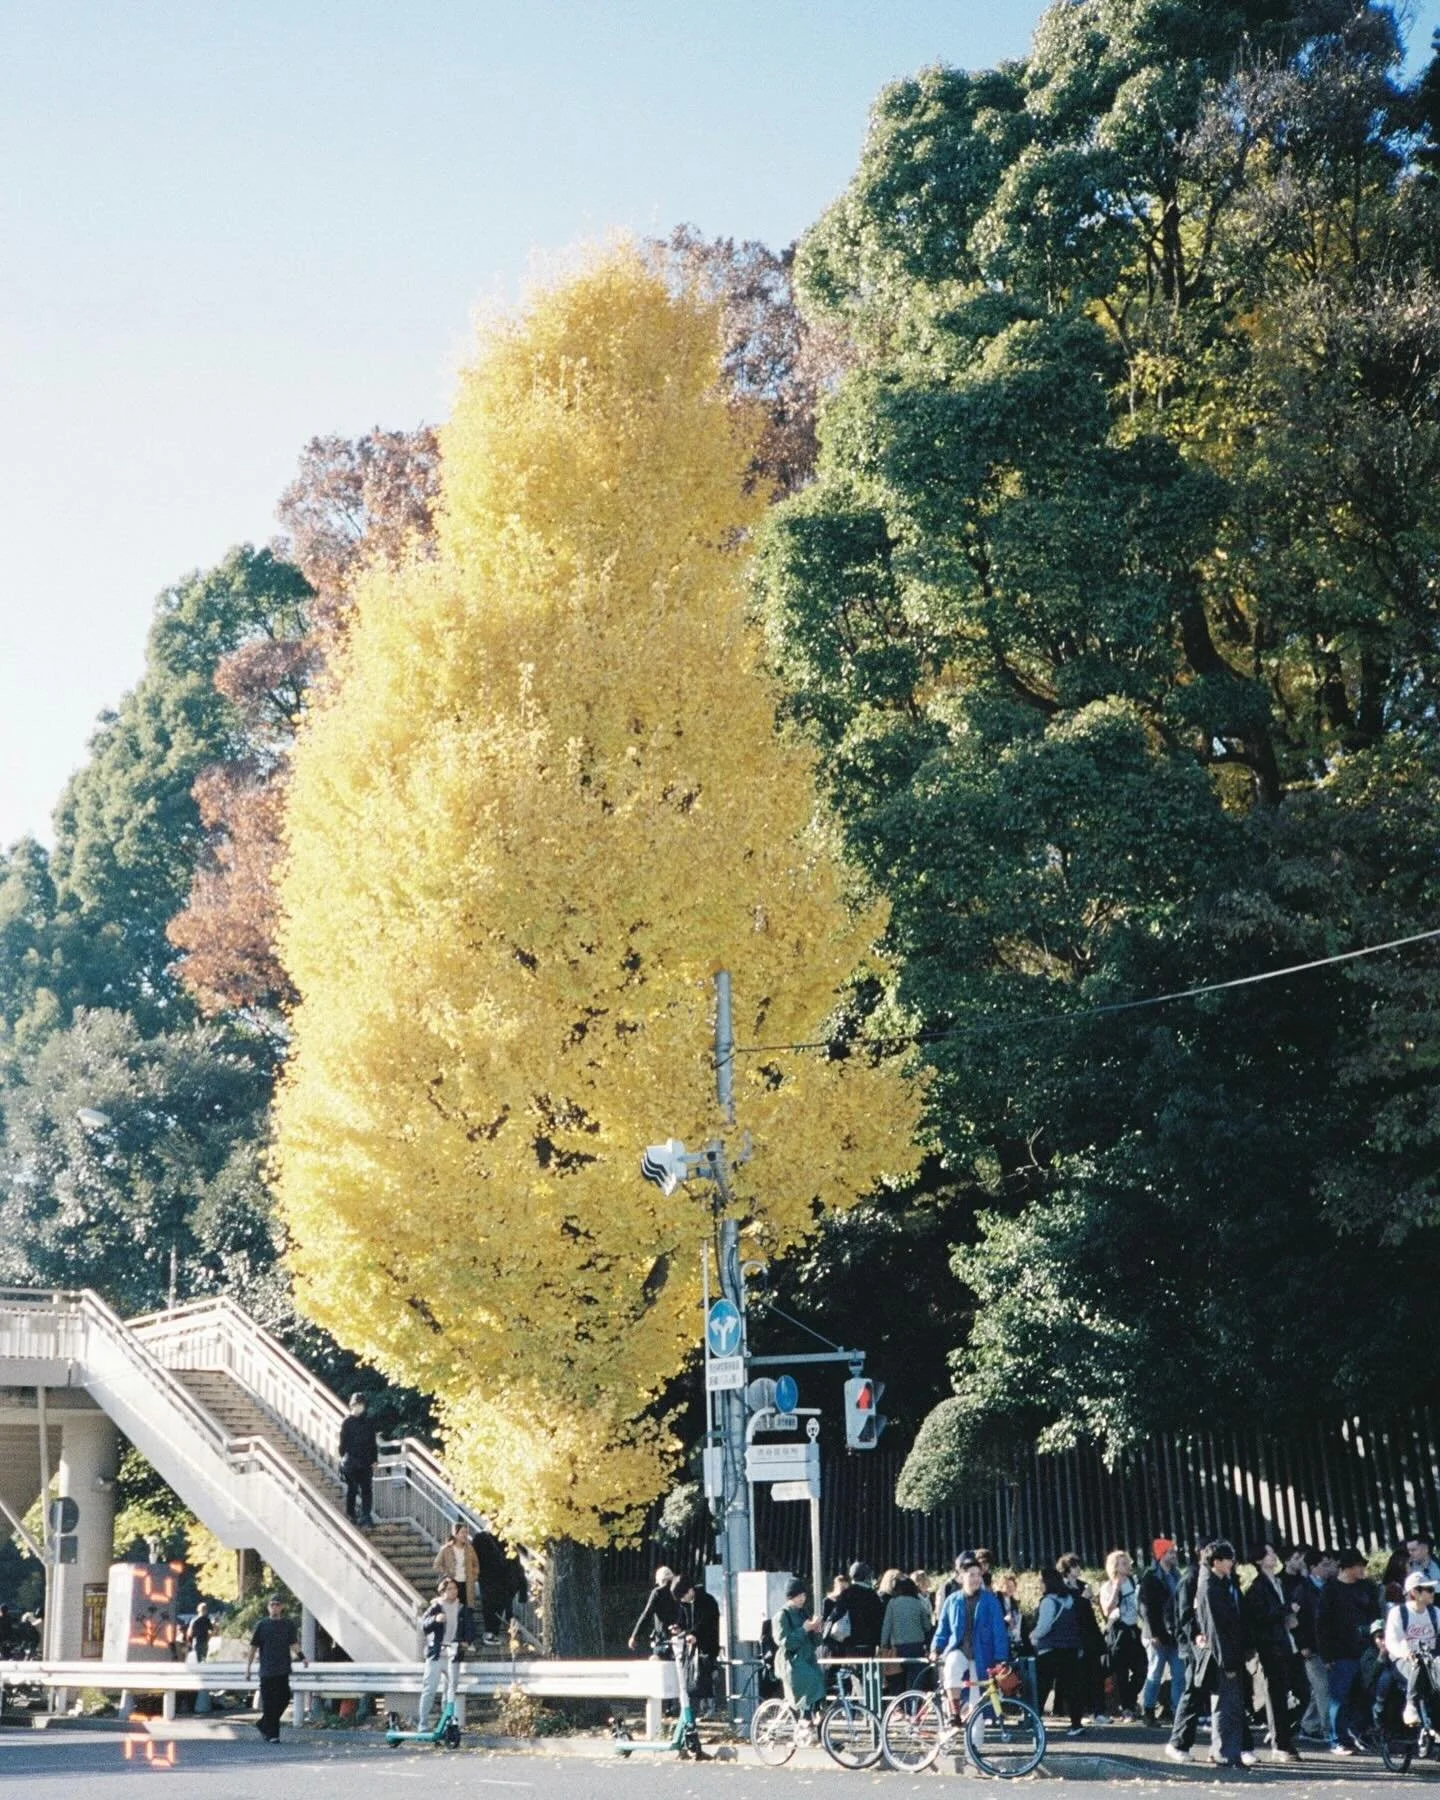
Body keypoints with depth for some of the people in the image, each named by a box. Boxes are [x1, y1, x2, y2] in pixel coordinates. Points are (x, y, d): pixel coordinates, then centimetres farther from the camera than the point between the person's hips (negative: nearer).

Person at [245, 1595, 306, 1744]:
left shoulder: (288, 1624, 8)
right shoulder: (262, 1625, 2)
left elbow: (293, 1644, 4)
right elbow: (253, 1647, 5)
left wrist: (299, 1655, -17)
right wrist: (248, 1668, 2)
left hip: (283, 1670, 2)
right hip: (267, 1670, -2)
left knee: (284, 1699, 1)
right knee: (269, 1703, -3)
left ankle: (262, 1724, 21)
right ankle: (272, 1734, 5)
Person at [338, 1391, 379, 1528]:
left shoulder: (369, 1421, 4)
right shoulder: (347, 1422, -3)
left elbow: (373, 1442, 7)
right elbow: (343, 1442, -2)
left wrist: (374, 1459, 5)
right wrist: (343, 1457, -8)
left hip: (366, 1461, 2)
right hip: (351, 1461, -2)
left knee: (366, 1489, -2)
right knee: (351, 1489, 6)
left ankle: (366, 1515, -1)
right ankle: (350, 1515, 15)